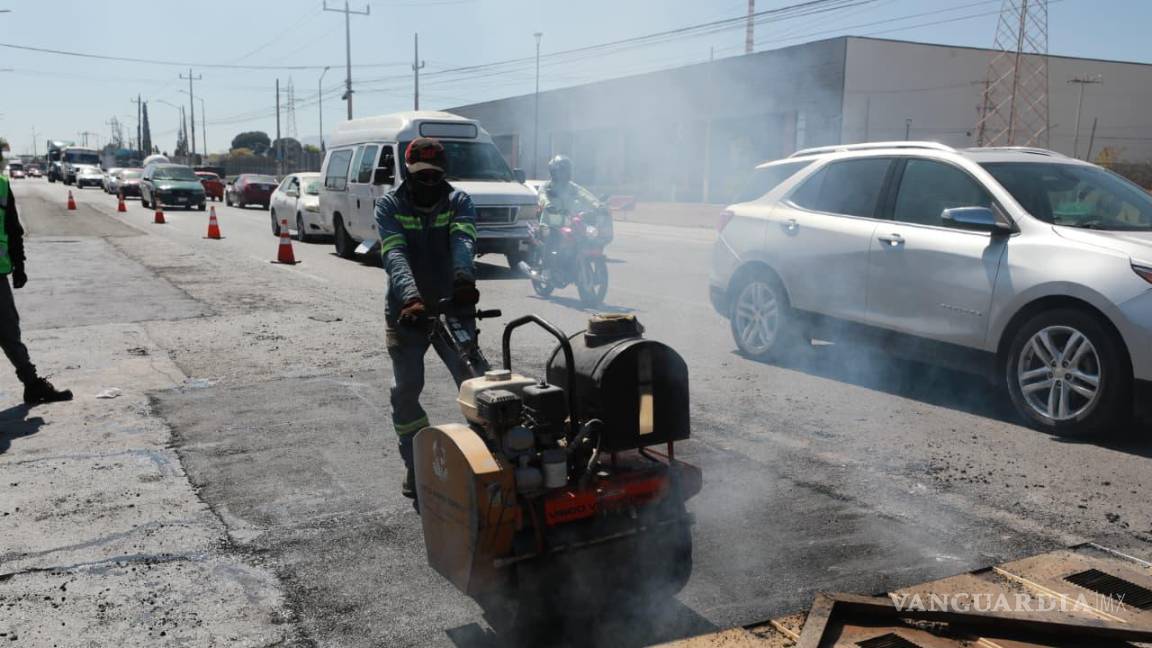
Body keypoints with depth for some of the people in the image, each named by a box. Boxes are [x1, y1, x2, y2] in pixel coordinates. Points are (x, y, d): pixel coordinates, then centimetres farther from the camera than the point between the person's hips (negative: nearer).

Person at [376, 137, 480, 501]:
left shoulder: (458, 201, -3)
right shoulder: (389, 205, -5)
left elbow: (463, 240, -25)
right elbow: (395, 255, -22)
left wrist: (463, 276, -48)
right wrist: (410, 295, -42)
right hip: (406, 311, 0)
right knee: (406, 390, 3)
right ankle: (415, 465, 19)